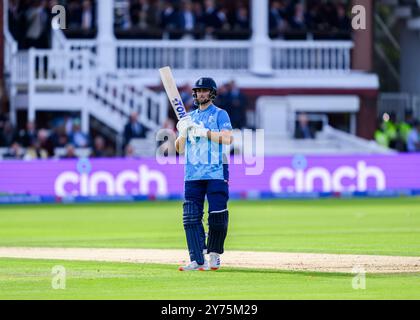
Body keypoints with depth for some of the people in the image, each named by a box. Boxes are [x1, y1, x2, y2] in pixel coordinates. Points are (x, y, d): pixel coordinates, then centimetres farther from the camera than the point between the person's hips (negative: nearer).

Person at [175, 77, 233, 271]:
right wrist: (183, 132, -3)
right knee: (191, 217, -6)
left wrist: (203, 132, -16)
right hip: (193, 174, 4)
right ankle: (197, 260, -7)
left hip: (216, 173, -4)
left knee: (217, 217, -6)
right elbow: (180, 148, 16)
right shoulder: (189, 118, 19)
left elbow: (227, 139, -12)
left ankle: (214, 255, 10)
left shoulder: (220, 115, 4)